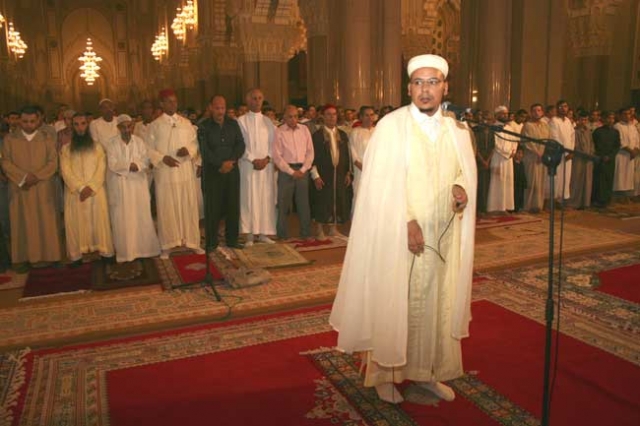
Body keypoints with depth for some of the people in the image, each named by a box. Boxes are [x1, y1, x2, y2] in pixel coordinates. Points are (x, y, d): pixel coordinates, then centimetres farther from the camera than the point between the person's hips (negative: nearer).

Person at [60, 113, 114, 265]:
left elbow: (101, 168, 0)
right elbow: (65, 171, -2)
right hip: (74, 192, 0)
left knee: (99, 221, 0)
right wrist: (80, 187, -13)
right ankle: (76, 255, 5)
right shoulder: (66, 148, 8)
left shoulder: (97, 146, 9)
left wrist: (91, 187, -13)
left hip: (96, 190, 0)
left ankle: (105, 251, 6)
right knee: (76, 223, 1)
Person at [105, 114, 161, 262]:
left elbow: (146, 161, -1)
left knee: (142, 216, 4)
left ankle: (144, 247, 13)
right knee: (123, 219, 0)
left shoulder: (139, 142, 7)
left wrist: (136, 165, -19)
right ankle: (126, 251, 6)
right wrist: (130, 165, -15)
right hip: (120, 185, -2)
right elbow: (112, 164, -9)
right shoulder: (112, 143, 0)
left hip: (138, 184, 2)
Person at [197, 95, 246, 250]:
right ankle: (211, 242, 8)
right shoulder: (204, 127, 0)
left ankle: (232, 239, 16)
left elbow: (241, 144, 3)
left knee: (233, 205, 5)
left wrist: (231, 161, -11)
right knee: (213, 207, -1)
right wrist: (221, 164, -15)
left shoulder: (233, 124, 9)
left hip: (232, 170, 3)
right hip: (212, 172, -3)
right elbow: (205, 150, -8)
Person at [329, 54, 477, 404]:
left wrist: (461, 189, -9)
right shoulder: (391, 126, -9)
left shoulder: (458, 129, 6)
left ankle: (428, 371, 30)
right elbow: (382, 185, -12)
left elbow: (465, 172, 13)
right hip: (398, 235, -4)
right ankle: (386, 373, 23)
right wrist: (406, 221, -19)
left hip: (443, 236, 5)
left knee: (438, 303, 12)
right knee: (393, 304, 6)